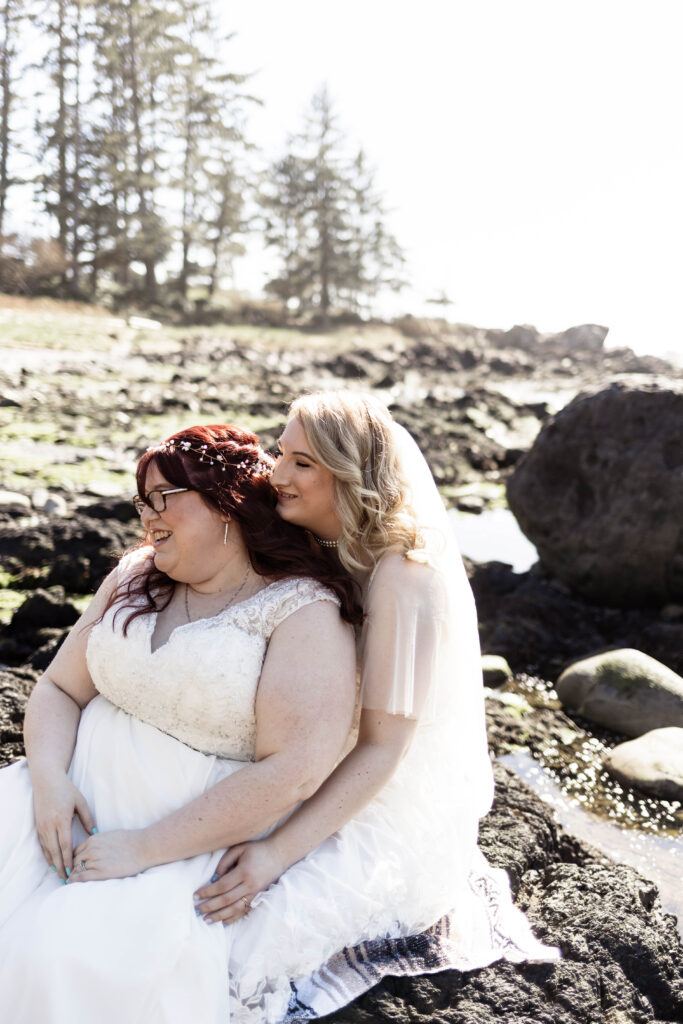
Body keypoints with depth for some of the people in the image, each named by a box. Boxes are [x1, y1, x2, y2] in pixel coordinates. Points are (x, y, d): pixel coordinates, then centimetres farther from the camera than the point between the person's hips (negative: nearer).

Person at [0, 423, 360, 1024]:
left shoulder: (305, 612, -12)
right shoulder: (136, 576, 10)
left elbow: (295, 772, -20)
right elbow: (60, 688, 12)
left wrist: (144, 848, -20)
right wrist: (49, 778, -10)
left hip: (198, 836, -6)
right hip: (82, 788, 6)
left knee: (71, 955, -27)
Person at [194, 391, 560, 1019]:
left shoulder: (405, 575, -25)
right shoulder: (321, 552, 2)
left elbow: (383, 747, -24)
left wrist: (277, 851, -30)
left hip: (398, 809, -9)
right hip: (327, 778, 9)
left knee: (237, 927, -22)